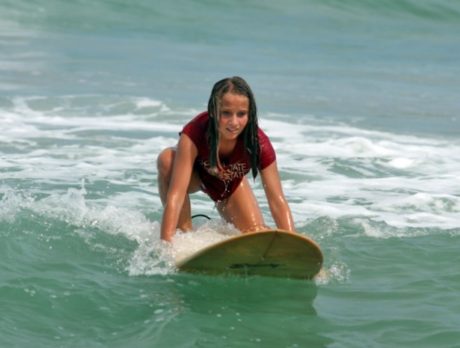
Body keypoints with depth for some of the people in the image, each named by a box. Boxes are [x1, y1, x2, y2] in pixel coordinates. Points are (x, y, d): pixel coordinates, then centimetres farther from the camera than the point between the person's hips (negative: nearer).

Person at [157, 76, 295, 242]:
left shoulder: (259, 143, -34)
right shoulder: (193, 134, -41)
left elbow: (277, 201, -33)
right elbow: (176, 193, -47)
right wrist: (166, 243, -56)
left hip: (232, 184, 3)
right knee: (167, 159, -36)